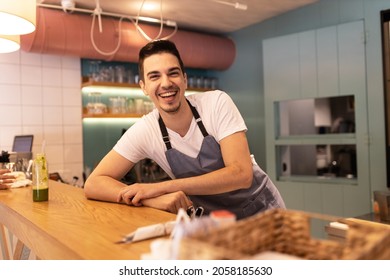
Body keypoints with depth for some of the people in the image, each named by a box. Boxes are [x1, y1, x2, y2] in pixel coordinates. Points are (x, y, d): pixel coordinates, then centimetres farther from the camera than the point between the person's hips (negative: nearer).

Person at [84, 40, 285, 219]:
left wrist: (160, 187, -30)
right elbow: (93, 183, -11)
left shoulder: (217, 102, -16)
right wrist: (155, 199, -30)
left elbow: (241, 174, -24)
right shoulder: (144, 131, -12)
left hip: (263, 211, -1)